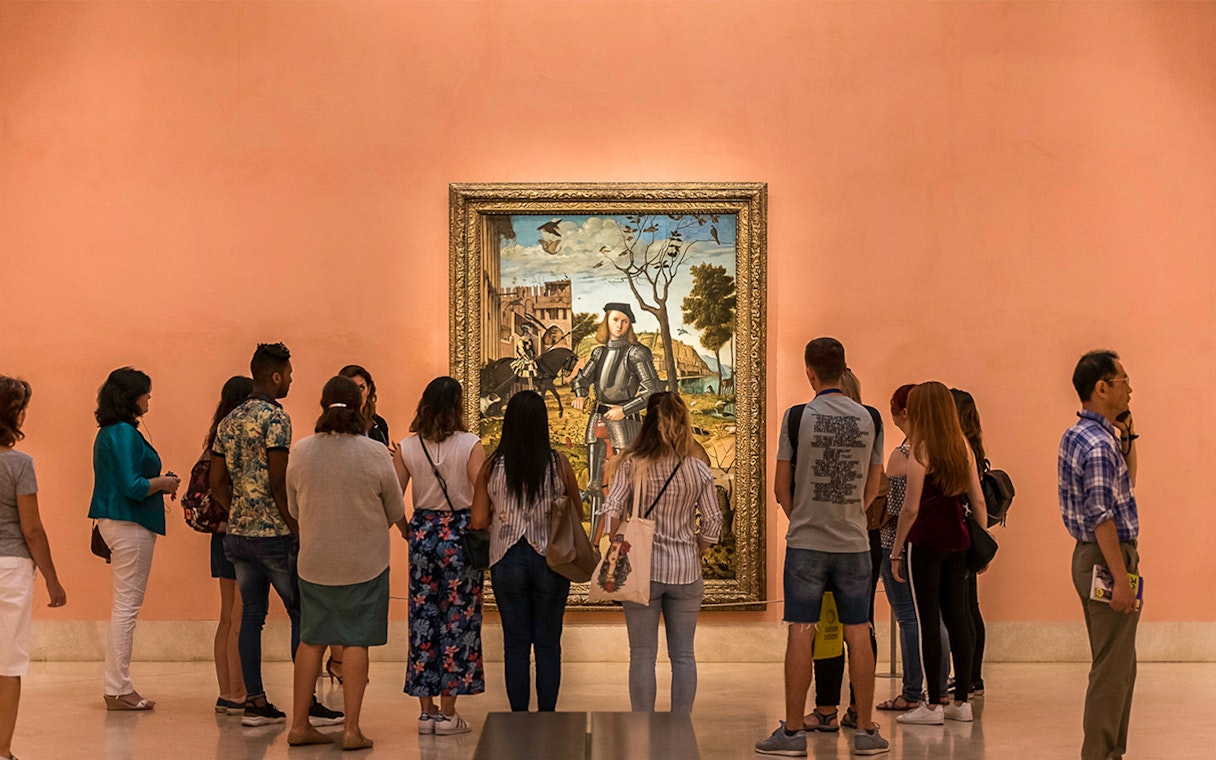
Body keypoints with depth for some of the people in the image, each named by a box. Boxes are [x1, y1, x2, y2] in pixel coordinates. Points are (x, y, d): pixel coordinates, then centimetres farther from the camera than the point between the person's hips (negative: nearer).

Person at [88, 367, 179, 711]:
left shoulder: (108, 433, 14)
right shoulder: (125, 434, -17)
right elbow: (132, 486, -22)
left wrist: (157, 484, 13)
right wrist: (163, 483, -7)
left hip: (114, 521, 11)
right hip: (130, 524, -11)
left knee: (125, 606, 14)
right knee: (127, 605, -5)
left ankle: (118, 686, 19)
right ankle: (118, 690, -1)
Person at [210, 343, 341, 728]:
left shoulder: (228, 422, 11)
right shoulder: (275, 417, -13)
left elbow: (217, 484, 12)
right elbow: (279, 483, -18)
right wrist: (297, 529, -11)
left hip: (238, 533, 8)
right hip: (274, 534, -7)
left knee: (252, 614, 10)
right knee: (302, 614, 1)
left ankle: (255, 702, 11)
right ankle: (307, 703, 2)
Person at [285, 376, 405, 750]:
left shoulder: (301, 452, -4)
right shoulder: (376, 454, -12)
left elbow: (294, 509, 8)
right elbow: (395, 512, -1)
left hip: (314, 562, 3)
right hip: (365, 562, -3)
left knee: (311, 640, 12)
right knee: (356, 642, 3)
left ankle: (299, 725, 17)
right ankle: (352, 730, 4)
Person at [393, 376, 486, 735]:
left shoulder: (407, 448, 1)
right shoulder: (470, 445, -8)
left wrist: (406, 529, 14)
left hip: (422, 533, 3)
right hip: (460, 534, -3)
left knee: (422, 617, 9)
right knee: (458, 618, 3)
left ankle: (427, 711, 14)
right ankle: (448, 713, 4)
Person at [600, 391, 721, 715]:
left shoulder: (632, 465, -6)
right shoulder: (698, 470, -1)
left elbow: (611, 510, -12)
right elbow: (714, 522, 0)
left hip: (642, 569, -2)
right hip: (685, 572, 2)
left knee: (643, 655, 6)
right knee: (683, 654, 10)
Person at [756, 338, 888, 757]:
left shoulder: (798, 417, -6)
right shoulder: (870, 418, 3)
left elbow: (781, 486, -1)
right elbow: (872, 489, 10)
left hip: (807, 543, -2)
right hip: (854, 543, 3)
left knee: (801, 633, 1)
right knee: (858, 635, 6)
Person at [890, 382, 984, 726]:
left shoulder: (920, 450, -11)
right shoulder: (963, 446, 6)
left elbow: (911, 508, -12)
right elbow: (978, 500, 8)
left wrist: (896, 551, -5)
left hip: (925, 542, -6)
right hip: (957, 540, 6)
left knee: (927, 620, -1)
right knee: (956, 616, 11)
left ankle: (933, 705, 2)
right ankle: (962, 700, 15)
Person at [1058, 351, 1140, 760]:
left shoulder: (1075, 434, 12)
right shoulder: (1098, 445, -19)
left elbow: (1126, 484, 25)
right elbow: (1102, 518, -24)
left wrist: (1127, 436, 13)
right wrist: (1121, 579, -24)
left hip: (1091, 556, 11)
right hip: (1107, 558, -11)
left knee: (1117, 665, 18)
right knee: (1113, 669, -4)